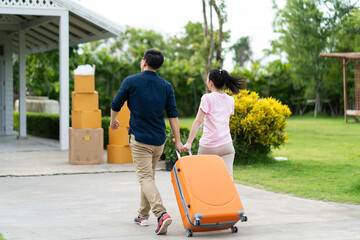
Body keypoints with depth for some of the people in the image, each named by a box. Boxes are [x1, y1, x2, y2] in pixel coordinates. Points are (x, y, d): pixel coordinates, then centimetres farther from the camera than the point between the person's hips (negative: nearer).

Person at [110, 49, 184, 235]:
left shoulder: (131, 82, -6)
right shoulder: (166, 86, 4)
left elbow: (116, 104, 3)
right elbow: (173, 115, 1)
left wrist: (113, 121, 23)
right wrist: (178, 141, 3)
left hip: (139, 138, -5)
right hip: (159, 139, 5)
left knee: (145, 178, -10)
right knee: (150, 176, 19)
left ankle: (161, 214, -28)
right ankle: (143, 215, 28)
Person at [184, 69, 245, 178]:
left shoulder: (207, 98, -5)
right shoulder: (230, 100, 12)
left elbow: (198, 121, -11)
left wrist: (189, 142, -13)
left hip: (208, 146, -3)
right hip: (226, 146, 4)